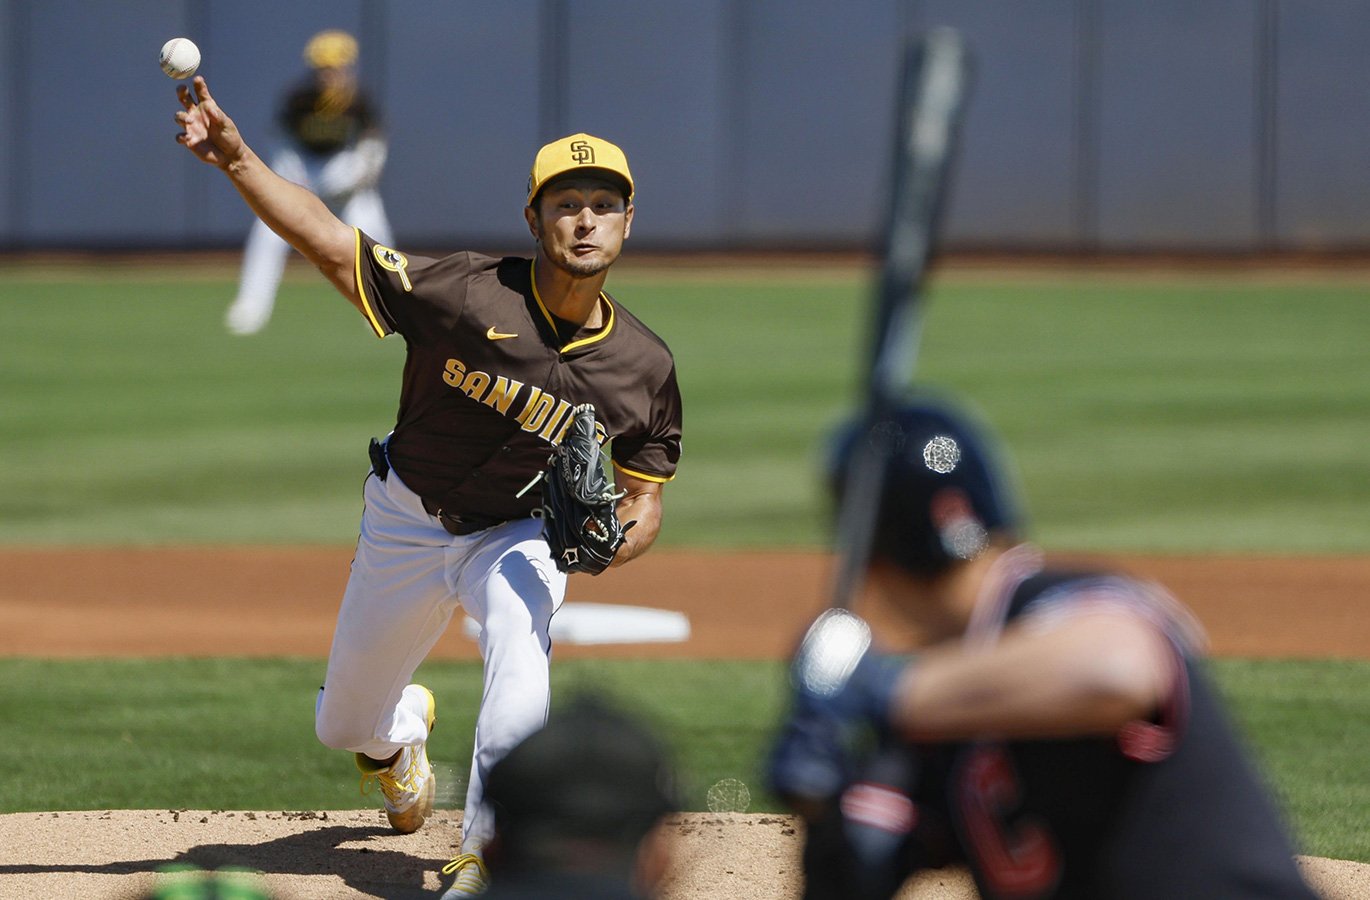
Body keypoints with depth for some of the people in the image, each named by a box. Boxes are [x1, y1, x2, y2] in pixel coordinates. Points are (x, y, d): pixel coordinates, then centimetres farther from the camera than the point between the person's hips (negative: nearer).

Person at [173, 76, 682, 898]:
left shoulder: (645, 367, -15)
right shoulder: (463, 295, -25)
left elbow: (645, 494, -2)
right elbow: (327, 240, -27)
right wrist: (235, 158, -40)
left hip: (523, 536, 0)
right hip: (408, 522, 0)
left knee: (520, 674, -32)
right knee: (346, 728, 14)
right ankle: (401, 733, 54)